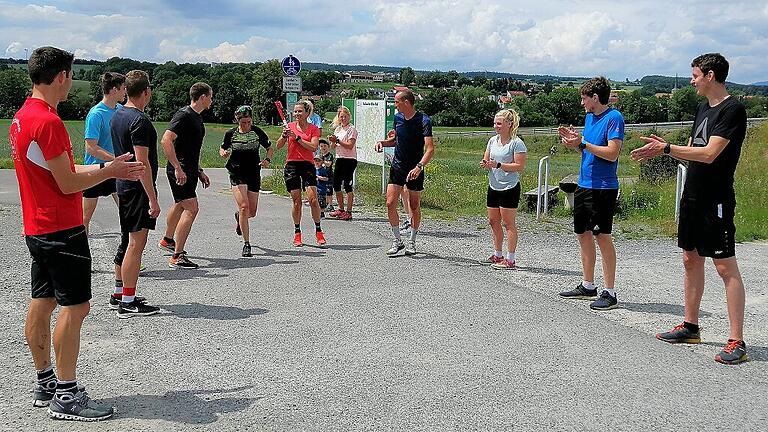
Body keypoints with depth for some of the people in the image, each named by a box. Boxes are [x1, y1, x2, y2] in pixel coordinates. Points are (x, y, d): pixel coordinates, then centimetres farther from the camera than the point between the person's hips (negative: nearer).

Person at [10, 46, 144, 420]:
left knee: (42, 303, 14)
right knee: (74, 307, -5)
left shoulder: (22, 117, 12)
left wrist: (108, 168, 16)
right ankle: (66, 396, 0)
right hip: (62, 231, -10)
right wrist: (111, 171, -6)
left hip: (38, 229, 10)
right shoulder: (47, 122, -19)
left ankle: (45, 384, 24)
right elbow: (68, 184, -18)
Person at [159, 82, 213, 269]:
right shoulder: (184, 115, -16)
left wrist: (200, 171, 25)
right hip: (179, 171, -10)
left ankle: (167, 240, 46)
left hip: (190, 170, 10)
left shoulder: (197, 117, 15)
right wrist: (177, 168, -28)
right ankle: (177, 257, -14)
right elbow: (166, 140, -25)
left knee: (180, 205, 25)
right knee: (191, 208, -16)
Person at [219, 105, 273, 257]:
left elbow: (270, 149, 8)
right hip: (237, 174, -2)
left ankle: (239, 217, 46)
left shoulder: (257, 132, -2)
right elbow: (222, 149, 13)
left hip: (254, 174, 2)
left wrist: (267, 159, -12)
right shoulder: (230, 134, -3)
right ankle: (246, 244, -10)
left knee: (252, 212, 6)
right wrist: (224, 153, -11)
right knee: (244, 206, -18)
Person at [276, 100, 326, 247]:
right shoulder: (290, 126, 9)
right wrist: (284, 136, -12)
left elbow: (313, 147, -12)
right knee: (296, 202, 0)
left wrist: (297, 137, -15)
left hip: (308, 164, -1)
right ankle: (297, 233, 12)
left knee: (313, 199, -10)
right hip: (291, 165, 1)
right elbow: (278, 146, 6)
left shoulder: (313, 128, 4)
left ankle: (318, 231, 4)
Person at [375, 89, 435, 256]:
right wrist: (383, 142, 0)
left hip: (415, 170, -5)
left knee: (414, 207, 7)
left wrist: (419, 167, -40)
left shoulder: (423, 121, -17)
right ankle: (397, 241, 9)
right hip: (397, 167, 5)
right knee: (390, 204, -5)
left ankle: (412, 242, 24)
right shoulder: (397, 117, 3)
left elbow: (430, 149, -26)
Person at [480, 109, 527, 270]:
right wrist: (485, 164, -7)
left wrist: (498, 165, -22)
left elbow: (520, 166, -16)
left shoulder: (516, 143, -11)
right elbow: (486, 160, 17)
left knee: (508, 223, -4)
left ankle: (510, 259, 1)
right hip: (493, 187, 7)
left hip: (509, 188, -7)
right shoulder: (493, 140, 10)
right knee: (493, 221, 12)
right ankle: (497, 255, 24)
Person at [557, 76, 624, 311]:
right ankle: (587, 286, 25)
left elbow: (612, 153, -20)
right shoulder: (589, 117, 14)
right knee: (583, 234, 13)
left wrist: (583, 143, -19)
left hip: (603, 188, -9)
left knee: (602, 236, -6)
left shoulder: (614, 118, -12)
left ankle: (610, 293, 1)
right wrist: (574, 141, 3)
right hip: (584, 185, 9)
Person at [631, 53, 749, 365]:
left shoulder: (732, 110, -14)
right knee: (691, 260, 14)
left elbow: (709, 153, -22)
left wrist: (667, 149, -18)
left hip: (716, 201, -9)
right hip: (692, 198, 9)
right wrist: (663, 147, 3)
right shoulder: (703, 108, 14)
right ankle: (690, 327, 26)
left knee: (725, 266, -8)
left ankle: (737, 342, -5)